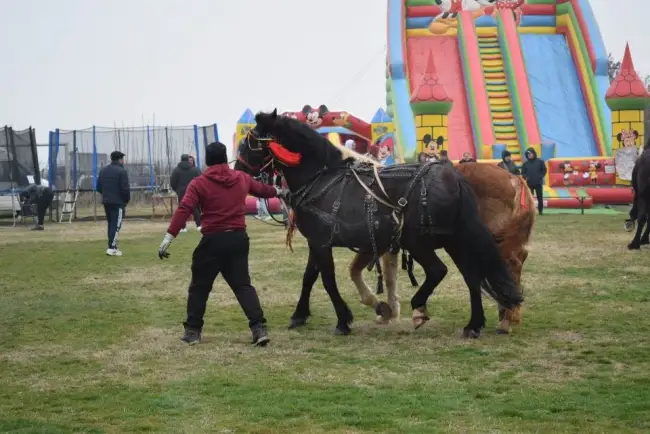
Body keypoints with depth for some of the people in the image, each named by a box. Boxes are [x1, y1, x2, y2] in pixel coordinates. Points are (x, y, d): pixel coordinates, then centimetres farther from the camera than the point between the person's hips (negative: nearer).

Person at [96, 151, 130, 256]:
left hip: (106, 202, 7)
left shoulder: (103, 171, 12)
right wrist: (127, 199, -1)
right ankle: (111, 248, -13)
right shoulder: (121, 171, -12)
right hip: (118, 203, -7)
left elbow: (98, 188, 13)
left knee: (111, 224, 15)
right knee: (116, 225, -7)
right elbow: (125, 189, -16)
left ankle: (113, 246, 17)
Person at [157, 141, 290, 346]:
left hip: (213, 241, -4)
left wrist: (168, 238, -16)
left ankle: (192, 331, 14)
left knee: (199, 287, 11)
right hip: (238, 239, 4)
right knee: (243, 285, 8)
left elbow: (183, 210, -15)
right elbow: (261, 188, 28)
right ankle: (259, 328, -4)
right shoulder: (242, 178, 8)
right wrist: (279, 192, 50)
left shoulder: (199, 183, -6)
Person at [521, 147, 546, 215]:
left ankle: (540, 211, 11)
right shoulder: (525, 163, 6)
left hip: (538, 183, -1)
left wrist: (540, 177, -8)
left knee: (540, 197, 4)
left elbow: (544, 170, 5)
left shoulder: (540, 161, 2)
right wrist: (526, 177, -10)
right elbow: (523, 173, 9)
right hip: (529, 183, 1)